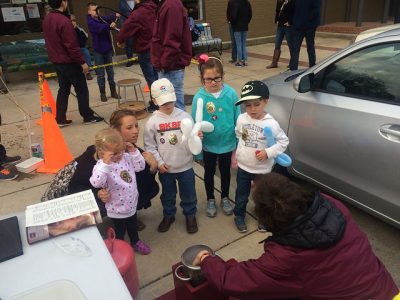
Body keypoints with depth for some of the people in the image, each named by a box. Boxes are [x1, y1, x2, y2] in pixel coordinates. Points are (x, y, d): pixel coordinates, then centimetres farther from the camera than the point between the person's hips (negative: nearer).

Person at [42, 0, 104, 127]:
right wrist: (82, 62, -15)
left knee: (63, 90, 14)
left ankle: (60, 119, 16)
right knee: (82, 89, 3)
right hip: (69, 62, -9)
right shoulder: (63, 20, -20)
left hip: (57, 62, 9)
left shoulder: (47, 19, 9)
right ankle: (88, 117, 11)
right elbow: (72, 45, -21)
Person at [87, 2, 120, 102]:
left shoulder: (102, 19, 6)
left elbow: (109, 18, -12)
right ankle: (102, 93, 13)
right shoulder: (90, 22, -11)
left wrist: (115, 15, -33)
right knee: (101, 74, 2)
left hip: (108, 49, 5)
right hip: (98, 51, -5)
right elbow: (100, 28, -30)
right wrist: (109, 26, -46)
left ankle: (113, 91, 21)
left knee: (110, 72, 11)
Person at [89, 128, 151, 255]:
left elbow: (141, 166, 0)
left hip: (131, 204, 6)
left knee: (133, 226, 31)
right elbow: (96, 183, -41)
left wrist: (134, 151, -11)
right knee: (120, 231, 18)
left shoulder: (127, 157, -8)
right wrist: (105, 164, -46)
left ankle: (136, 242, 57)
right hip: (117, 208, -6)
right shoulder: (102, 165, -27)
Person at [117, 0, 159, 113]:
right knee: (155, 76, 15)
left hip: (145, 50, -7)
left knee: (150, 78, -1)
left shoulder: (137, 14, -18)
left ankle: (155, 104, 5)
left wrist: (120, 41, 5)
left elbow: (127, 27, -12)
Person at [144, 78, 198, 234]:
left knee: (188, 193, 17)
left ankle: (190, 215, 42)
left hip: (185, 166, 0)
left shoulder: (184, 116, -9)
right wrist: (159, 162, -10)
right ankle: (168, 215, 45)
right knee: (168, 194, 21)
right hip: (165, 168, 0)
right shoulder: (153, 121, -9)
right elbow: (149, 146, -4)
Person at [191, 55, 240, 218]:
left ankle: (225, 198, 46)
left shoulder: (231, 94, -15)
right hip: (208, 145, 0)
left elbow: (237, 119, -7)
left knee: (225, 171, 21)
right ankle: (210, 200, 43)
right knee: (209, 173, 20)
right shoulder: (199, 98, -17)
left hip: (227, 143, 1)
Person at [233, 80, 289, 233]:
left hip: (262, 169, -2)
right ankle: (239, 216, 40)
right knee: (241, 194, 18)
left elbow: (284, 141, -12)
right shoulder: (241, 119, -10)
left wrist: (268, 152, -23)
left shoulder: (271, 124, -20)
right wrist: (237, 153, 8)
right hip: (243, 166, 2)